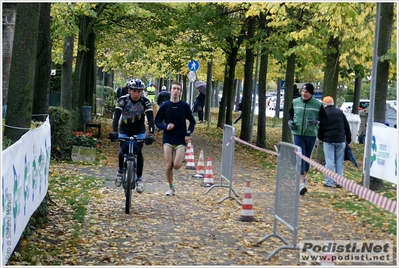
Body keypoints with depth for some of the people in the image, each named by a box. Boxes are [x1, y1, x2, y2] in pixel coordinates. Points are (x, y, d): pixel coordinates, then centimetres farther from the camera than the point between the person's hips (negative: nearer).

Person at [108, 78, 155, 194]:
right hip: (125, 130, 0)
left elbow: (150, 118, -27)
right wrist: (114, 132, -45)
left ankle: (139, 179, -8)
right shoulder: (123, 100, -20)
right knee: (124, 150, -17)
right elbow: (116, 116, -29)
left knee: (138, 151, -19)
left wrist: (151, 134, -43)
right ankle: (120, 170, 14)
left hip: (139, 131, 0)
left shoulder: (145, 102, -19)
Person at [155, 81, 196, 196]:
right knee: (169, 165, -3)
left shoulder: (184, 106, -1)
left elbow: (192, 122, 9)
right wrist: (166, 127, -15)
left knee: (177, 165, -12)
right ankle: (171, 188, 14)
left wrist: (188, 134, -6)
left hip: (181, 139, -1)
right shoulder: (165, 106, -1)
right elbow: (157, 122, 4)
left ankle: (181, 157, 24)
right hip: (168, 139, 1)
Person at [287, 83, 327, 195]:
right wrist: (290, 121, 1)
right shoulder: (295, 102, 3)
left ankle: (304, 177, 37)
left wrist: (316, 120, -17)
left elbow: (324, 117, 3)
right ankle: (301, 183, -10)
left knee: (307, 157, 14)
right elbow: (290, 113, 20)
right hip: (298, 134, 0)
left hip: (311, 135, 0)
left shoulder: (318, 104, -4)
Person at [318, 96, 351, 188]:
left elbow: (320, 129, 0)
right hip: (340, 141, 2)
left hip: (328, 141, -2)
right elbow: (347, 126, 9)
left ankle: (329, 182, -2)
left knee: (329, 161, 0)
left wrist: (321, 138, 18)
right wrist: (348, 139, 17)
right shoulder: (340, 112, 5)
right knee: (339, 162, 7)